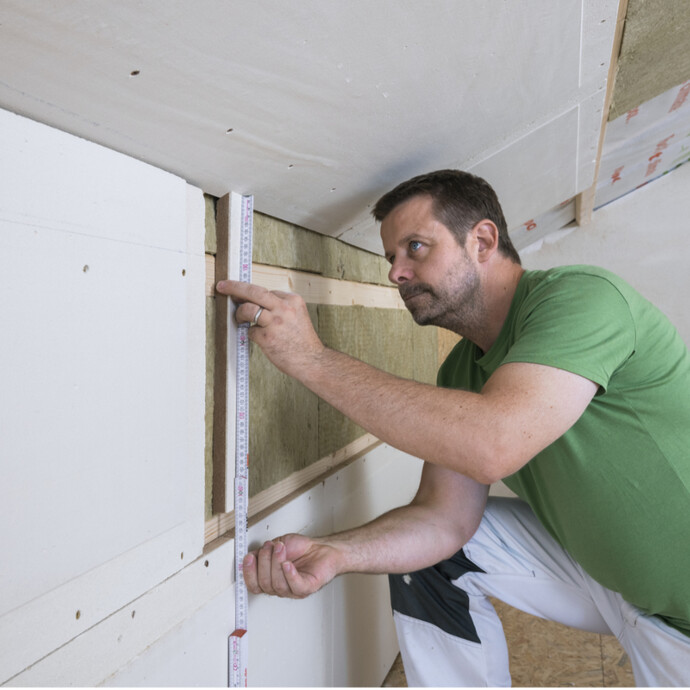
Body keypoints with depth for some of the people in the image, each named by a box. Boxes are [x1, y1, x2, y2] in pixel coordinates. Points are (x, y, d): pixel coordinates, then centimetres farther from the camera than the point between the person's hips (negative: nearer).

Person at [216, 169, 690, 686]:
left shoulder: (581, 296, -24)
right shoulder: (461, 369, -1)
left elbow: (490, 445, -39)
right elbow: (446, 517, -6)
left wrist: (312, 357, -34)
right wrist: (335, 553, -22)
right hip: (591, 556, 6)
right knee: (423, 548, -3)